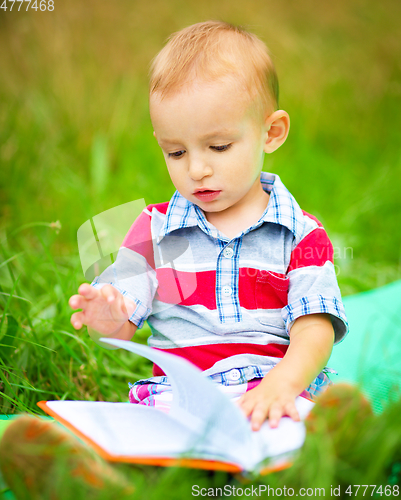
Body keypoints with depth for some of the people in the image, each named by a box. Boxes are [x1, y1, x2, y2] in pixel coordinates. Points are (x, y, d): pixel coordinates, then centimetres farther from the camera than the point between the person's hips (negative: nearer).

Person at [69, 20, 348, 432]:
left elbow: (314, 330, -5)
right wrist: (109, 323, -19)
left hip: (271, 401, -1)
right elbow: (125, 328, 8)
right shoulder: (153, 230, 11)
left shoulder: (302, 235, 6)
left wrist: (283, 383, -27)